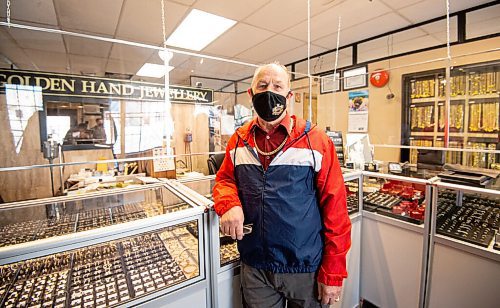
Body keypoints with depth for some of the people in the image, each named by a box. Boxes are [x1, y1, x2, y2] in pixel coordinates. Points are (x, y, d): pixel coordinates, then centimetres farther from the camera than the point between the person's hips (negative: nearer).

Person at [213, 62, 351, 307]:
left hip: (306, 269, -2)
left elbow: (335, 209, -11)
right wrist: (229, 204, -14)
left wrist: (333, 274, -9)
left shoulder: (316, 141, -12)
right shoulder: (239, 140, -1)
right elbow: (225, 179, 9)